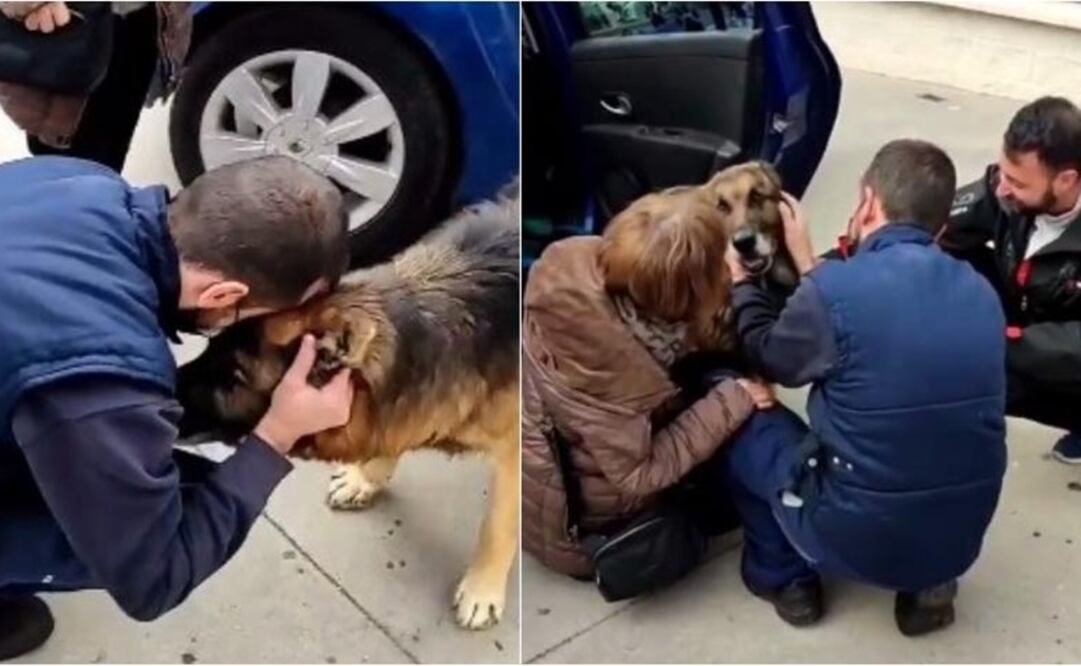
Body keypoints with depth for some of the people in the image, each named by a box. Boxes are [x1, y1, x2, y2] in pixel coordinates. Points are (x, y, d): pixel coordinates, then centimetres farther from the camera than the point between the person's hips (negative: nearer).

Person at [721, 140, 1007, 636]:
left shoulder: (833, 291, -18)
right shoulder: (980, 294, 0)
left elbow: (768, 358, 4)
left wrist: (738, 281, 20)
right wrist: (809, 264, 24)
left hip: (853, 540, -5)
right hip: (959, 541, 6)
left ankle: (785, 578, 20)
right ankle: (926, 580, 19)